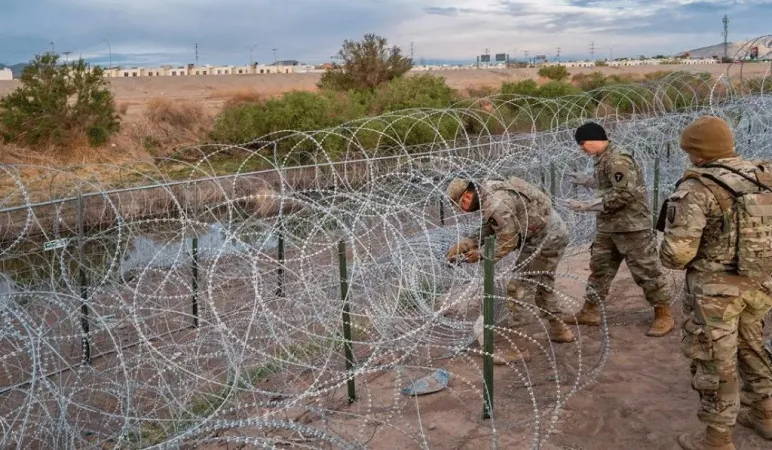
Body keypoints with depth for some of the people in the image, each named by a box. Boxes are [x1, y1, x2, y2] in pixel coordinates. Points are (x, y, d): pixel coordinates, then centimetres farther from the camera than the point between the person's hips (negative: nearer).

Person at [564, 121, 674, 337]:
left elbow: (623, 194, -27)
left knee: (646, 271, 0)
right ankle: (590, 311, 25)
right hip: (607, 227, 10)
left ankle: (664, 316, 12)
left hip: (632, 226, -10)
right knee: (599, 268, 14)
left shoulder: (617, 161, -21)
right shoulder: (603, 160, 10)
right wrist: (587, 181, 18)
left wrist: (586, 206, -24)